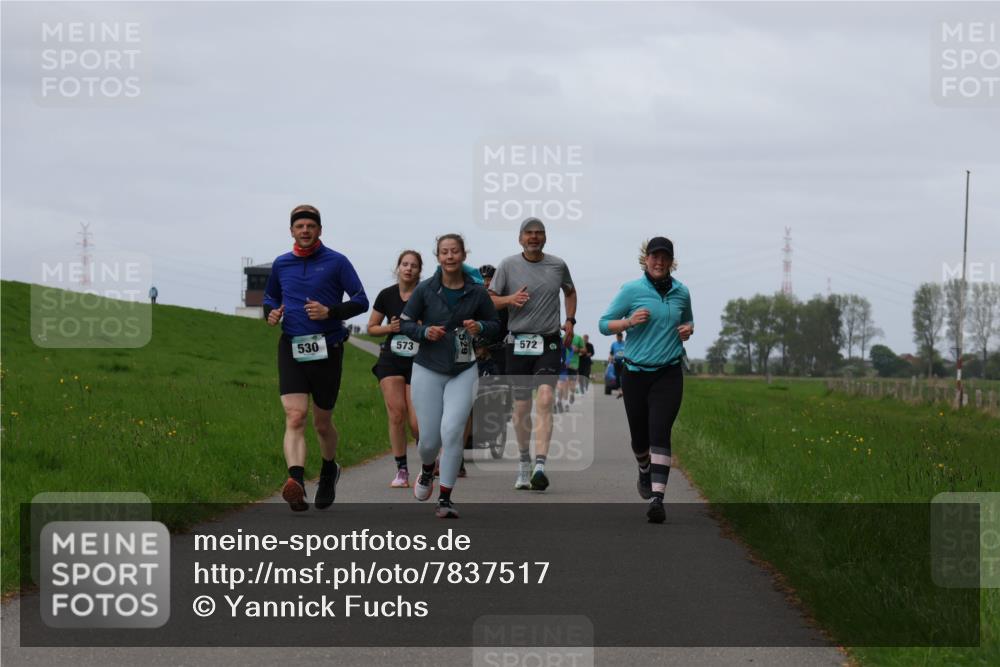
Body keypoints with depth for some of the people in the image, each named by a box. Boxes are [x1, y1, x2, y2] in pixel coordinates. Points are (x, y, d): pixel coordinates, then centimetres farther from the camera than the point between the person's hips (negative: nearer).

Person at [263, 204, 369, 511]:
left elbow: (361, 301, -1)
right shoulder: (281, 264, 11)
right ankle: (296, 483, -33)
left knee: (322, 422, 11)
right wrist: (271, 313, 3)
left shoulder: (336, 262, 0)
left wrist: (330, 312, -17)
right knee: (295, 417, -17)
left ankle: (329, 471, 40)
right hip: (291, 349, 2)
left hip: (327, 350, -1)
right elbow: (270, 297, 26)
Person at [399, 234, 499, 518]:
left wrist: (480, 327, -11)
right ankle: (427, 470, 39)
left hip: (463, 372, 0)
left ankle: (445, 499, -7)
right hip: (428, 370, 0)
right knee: (429, 440, 1)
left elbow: (495, 324, 11)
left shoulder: (477, 292, 0)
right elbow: (404, 323, 4)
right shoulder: (425, 290, -3)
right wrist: (425, 332, -15)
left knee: (452, 431, -18)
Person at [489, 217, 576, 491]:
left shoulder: (558, 265, 7)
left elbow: (570, 291, 27)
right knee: (521, 406, 5)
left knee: (545, 400, -17)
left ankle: (540, 466, -24)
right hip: (518, 342, 0)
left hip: (549, 342, 0)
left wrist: (570, 319, 13)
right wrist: (510, 299, -15)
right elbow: (489, 300, 5)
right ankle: (524, 462, 26)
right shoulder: (508, 265, 3)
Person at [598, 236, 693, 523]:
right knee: (639, 434, 11)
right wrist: (629, 321, -17)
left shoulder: (681, 292, 6)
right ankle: (644, 472, 46)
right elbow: (604, 324, 1)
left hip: (669, 374, 0)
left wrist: (688, 329, 3)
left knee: (660, 433, -15)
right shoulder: (631, 290, -3)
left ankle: (657, 498, -22)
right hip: (636, 373, 0)